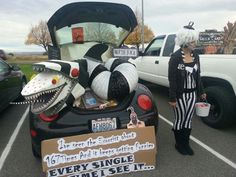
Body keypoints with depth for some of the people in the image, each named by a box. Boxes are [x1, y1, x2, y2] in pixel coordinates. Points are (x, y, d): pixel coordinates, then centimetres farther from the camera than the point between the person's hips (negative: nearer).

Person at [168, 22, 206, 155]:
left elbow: (198, 75, 12)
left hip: (192, 93, 5)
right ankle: (179, 144, 29)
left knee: (188, 120, 14)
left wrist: (201, 91, 13)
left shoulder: (195, 55, 4)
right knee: (180, 120, 8)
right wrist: (172, 98, -15)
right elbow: (172, 79, -14)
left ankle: (186, 144, 31)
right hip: (180, 94, -5)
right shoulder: (176, 57, -13)